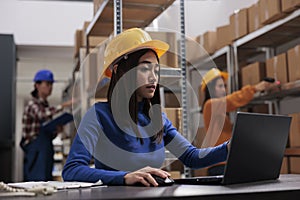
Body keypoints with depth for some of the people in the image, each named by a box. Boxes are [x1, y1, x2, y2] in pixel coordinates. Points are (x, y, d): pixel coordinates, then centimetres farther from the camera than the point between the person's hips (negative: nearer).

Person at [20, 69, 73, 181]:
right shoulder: (32, 104, -6)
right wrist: (64, 105, -37)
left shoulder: (46, 106, 16)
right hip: (35, 152, -8)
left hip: (46, 152, 8)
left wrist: (56, 131, -2)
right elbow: (42, 114, -32)